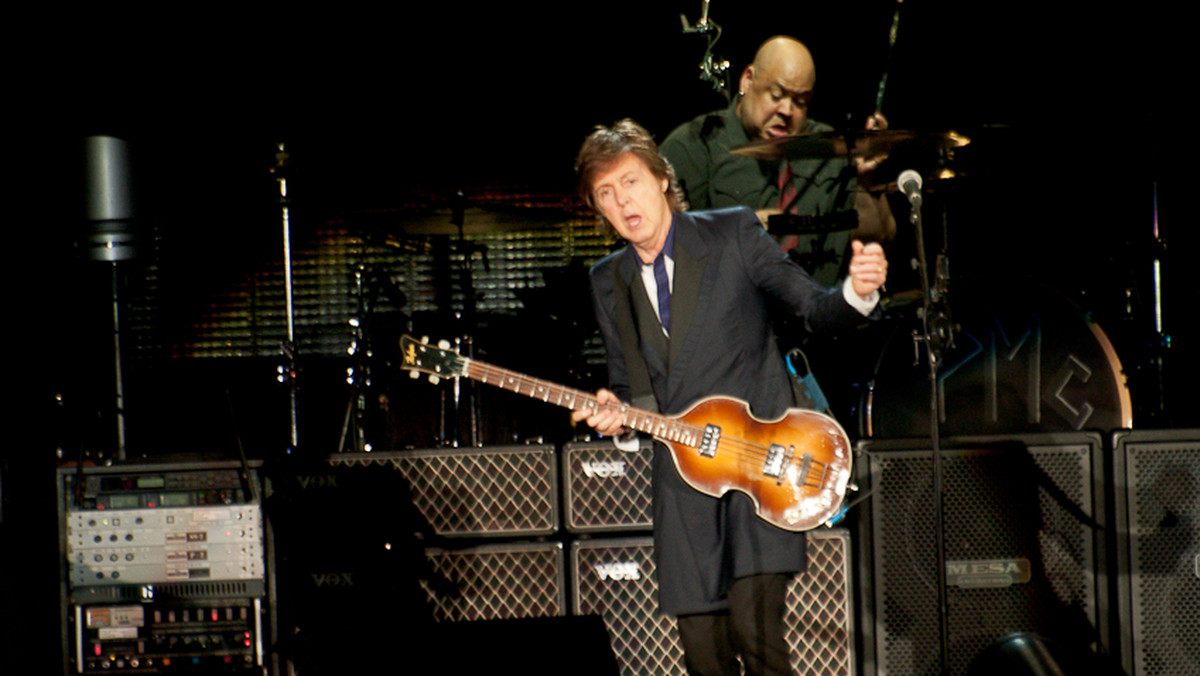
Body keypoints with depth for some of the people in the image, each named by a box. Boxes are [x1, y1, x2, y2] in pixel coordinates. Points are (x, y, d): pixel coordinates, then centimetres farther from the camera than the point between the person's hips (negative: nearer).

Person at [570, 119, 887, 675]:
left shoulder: (733, 234, -1)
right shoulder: (607, 281, 12)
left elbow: (815, 308, -2)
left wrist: (857, 293, -24)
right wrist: (615, 417, -4)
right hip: (683, 477, 4)